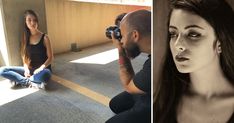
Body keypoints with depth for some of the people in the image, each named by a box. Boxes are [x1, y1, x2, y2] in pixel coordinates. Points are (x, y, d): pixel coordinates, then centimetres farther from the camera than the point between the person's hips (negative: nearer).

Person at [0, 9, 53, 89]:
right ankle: (29, 82, -21)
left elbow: (50, 58, -5)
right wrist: (26, 69, -11)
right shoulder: (25, 38, 7)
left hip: (43, 69, -4)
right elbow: (25, 57, 8)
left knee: (44, 74, -42)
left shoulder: (44, 38, -5)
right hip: (30, 69, 4)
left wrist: (40, 68, -20)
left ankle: (19, 80, -17)